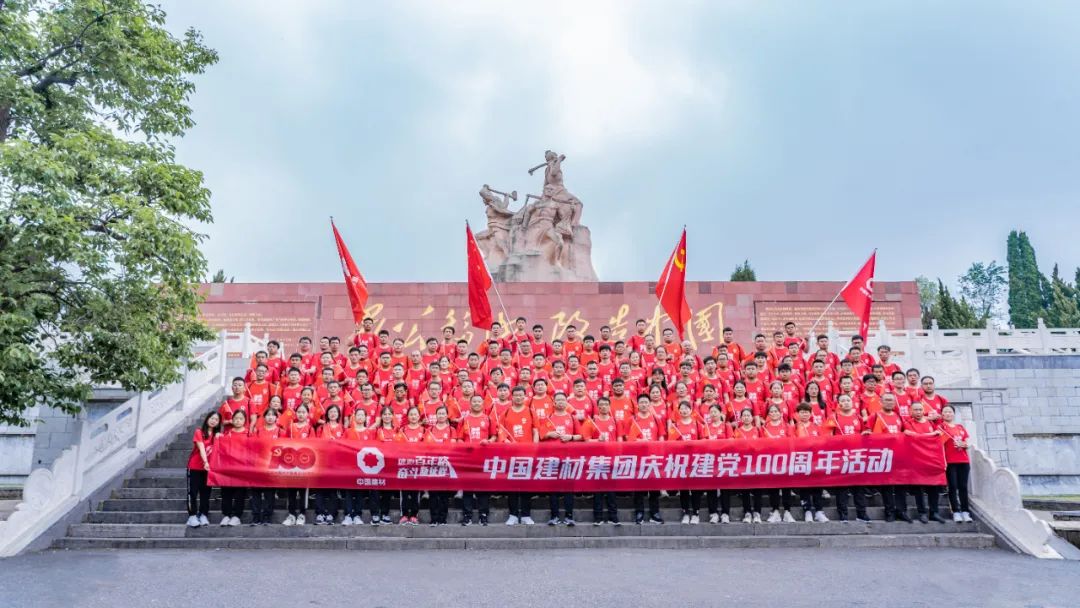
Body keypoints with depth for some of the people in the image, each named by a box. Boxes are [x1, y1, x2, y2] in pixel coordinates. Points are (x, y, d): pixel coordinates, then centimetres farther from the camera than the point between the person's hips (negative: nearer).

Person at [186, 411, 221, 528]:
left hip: (208, 467, 4)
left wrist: (219, 440, -13)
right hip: (195, 467, -4)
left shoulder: (218, 435, 7)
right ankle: (192, 516, -6)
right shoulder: (199, 432, -7)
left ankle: (203, 516, 8)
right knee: (193, 492, -5)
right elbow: (201, 448, -19)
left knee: (205, 492, 4)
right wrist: (205, 462, -31)